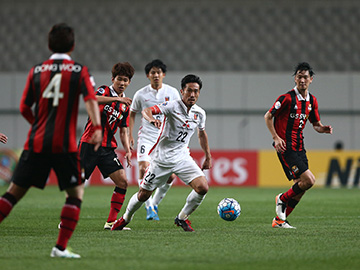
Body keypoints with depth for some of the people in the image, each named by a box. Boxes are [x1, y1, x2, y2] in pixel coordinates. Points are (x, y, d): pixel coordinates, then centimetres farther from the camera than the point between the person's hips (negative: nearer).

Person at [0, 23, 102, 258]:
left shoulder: (36, 71, 10)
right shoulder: (79, 71, 2)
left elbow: (24, 108, 12)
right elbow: (91, 100, -14)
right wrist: (97, 128, -23)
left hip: (36, 142, 3)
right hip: (65, 145, -3)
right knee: (76, 193, 8)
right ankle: (61, 247, -1)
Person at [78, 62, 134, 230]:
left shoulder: (125, 105, 14)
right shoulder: (105, 91, -2)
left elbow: (123, 132, 17)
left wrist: (127, 150, 3)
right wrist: (116, 98, -32)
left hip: (107, 148, 5)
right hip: (89, 144, -5)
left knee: (122, 181, -7)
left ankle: (111, 222, 0)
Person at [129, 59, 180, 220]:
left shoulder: (172, 92, 2)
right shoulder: (141, 94, 0)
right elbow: (132, 114, 12)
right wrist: (130, 135, 3)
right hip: (146, 136, -1)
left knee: (170, 175, -5)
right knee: (143, 168, -20)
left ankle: (155, 204, 17)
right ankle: (148, 207, -8)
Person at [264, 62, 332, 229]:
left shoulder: (312, 101, 10)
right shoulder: (287, 98, -11)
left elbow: (316, 124, 19)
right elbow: (268, 117, -6)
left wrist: (324, 129, -4)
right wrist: (276, 137, -15)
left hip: (299, 146, 8)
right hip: (285, 146, -8)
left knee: (301, 187, 5)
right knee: (309, 180, -17)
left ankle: (279, 220, 15)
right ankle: (282, 199, 7)